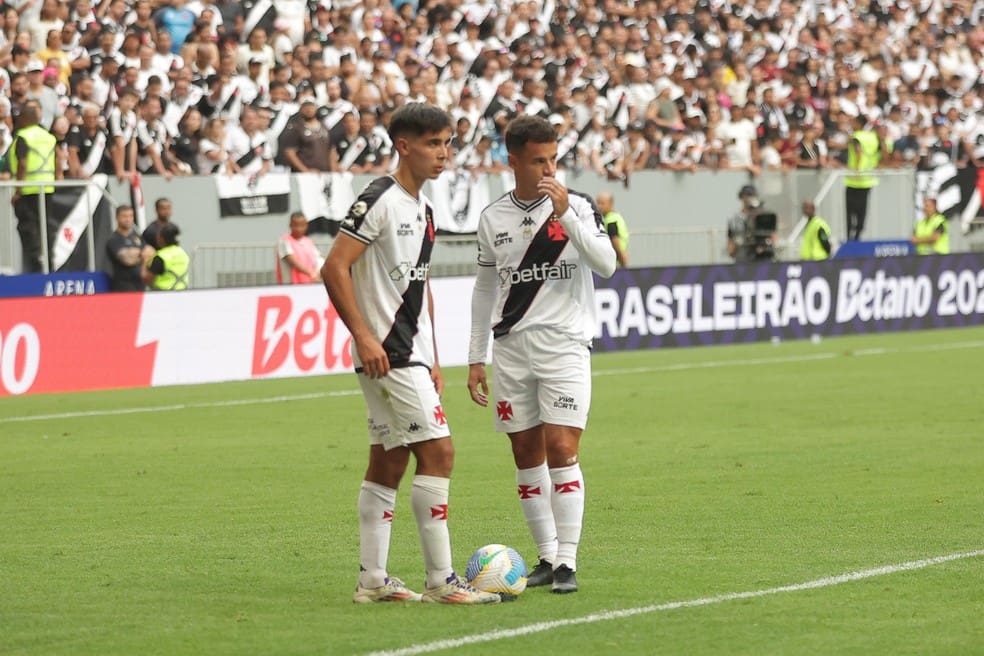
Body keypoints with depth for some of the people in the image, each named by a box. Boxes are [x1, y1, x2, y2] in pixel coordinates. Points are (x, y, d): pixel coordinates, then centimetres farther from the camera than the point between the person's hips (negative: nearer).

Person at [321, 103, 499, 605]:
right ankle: (440, 579, -10)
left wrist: (433, 359, 21)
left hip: (411, 356, 9)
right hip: (387, 355, -9)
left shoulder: (422, 208, 16)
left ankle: (372, 580, 13)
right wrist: (364, 336, -22)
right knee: (437, 451, -12)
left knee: (389, 463, 10)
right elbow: (334, 268, -18)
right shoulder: (379, 200, -13)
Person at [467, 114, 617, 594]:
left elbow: (606, 264, -15)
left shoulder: (577, 206, -1)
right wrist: (475, 359, 12)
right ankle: (547, 556, 12)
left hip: (565, 344, -3)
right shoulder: (493, 218, 8)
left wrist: (565, 214, -23)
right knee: (526, 456, 4)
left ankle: (567, 561, -8)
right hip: (511, 348, 3)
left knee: (561, 451, -11)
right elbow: (485, 289, 15)